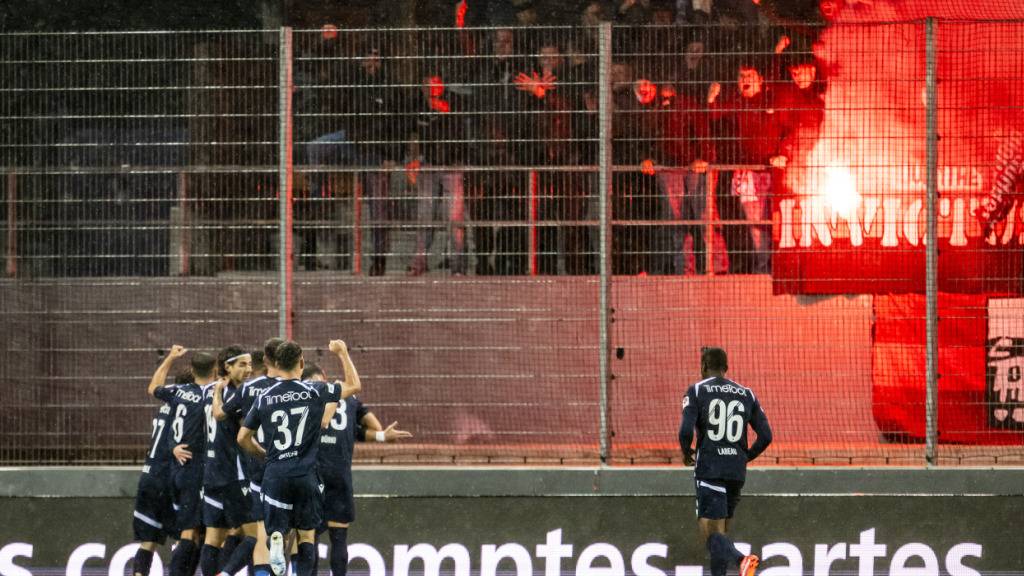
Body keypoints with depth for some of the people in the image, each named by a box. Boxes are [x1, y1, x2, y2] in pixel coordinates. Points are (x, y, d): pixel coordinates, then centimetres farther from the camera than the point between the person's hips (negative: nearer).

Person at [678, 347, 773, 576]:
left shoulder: (697, 391, -1)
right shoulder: (746, 394, 11)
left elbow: (686, 430, -14)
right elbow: (766, 436, 5)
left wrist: (686, 452, 7)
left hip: (709, 469, -5)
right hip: (737, 471, 5)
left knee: (711, 533, -8)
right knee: (720, 530, 16)